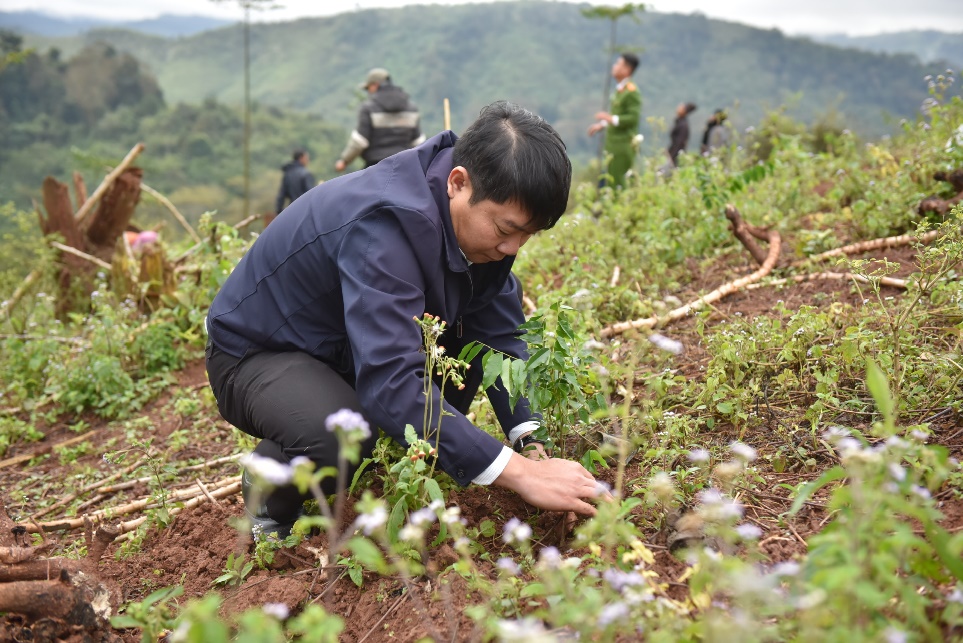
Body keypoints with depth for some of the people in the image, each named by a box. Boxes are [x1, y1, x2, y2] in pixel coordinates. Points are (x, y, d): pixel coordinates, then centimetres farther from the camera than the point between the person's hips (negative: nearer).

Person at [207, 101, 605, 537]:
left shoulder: (483, 213, -12)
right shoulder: (384, 224, -37)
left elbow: (500, 333, -6)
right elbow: (392, 386, -44)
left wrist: (532, 444, -18)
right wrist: (521, 474, -43)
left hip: (354, 348, 8)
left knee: (481, 318, -6)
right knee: (338, 434, -37)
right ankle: (270, 504, -2)